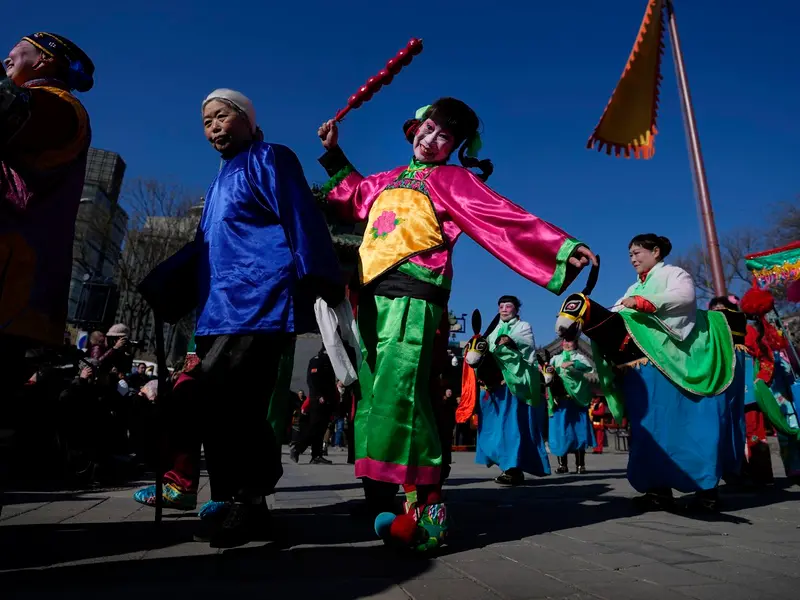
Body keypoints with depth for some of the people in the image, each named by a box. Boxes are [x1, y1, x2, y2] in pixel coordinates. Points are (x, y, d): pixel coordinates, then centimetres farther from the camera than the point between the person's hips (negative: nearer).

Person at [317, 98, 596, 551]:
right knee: (374, 397, 5)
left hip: (413, 297, -7)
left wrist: (562, 247, -13)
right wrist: (334, 154, 40)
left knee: (400, 394, -18)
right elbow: (354, 199, 42)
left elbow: (503, 216, -5)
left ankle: (426, 507, -14)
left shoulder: (451, 179, 6)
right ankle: (381, 488, 15)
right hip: (373, 296, 7)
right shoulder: (390, 179, 25)